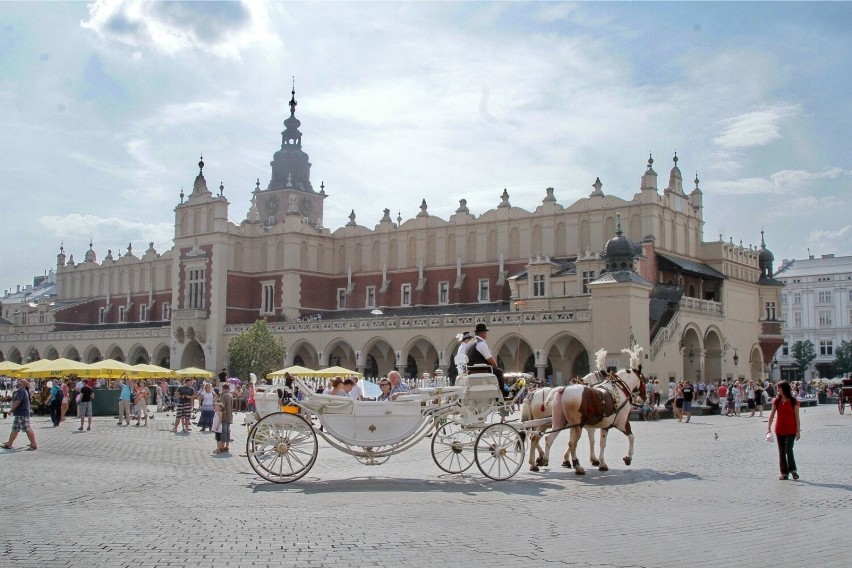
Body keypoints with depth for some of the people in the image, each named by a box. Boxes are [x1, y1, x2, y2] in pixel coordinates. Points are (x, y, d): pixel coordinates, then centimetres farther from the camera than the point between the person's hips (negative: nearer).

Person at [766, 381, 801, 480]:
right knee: (781, 452, 6)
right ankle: (784, 472, 13)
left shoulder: (794, 401, -4)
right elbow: (772, 414, 5)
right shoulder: (776, 401, 5)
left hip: (791, 430, -4)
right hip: (779, 429, 4)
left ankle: (792, 470, 6)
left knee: (788, 449, -13)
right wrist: (768, 427, -4)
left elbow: (797, 417, -2)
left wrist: (798, 430, -5)